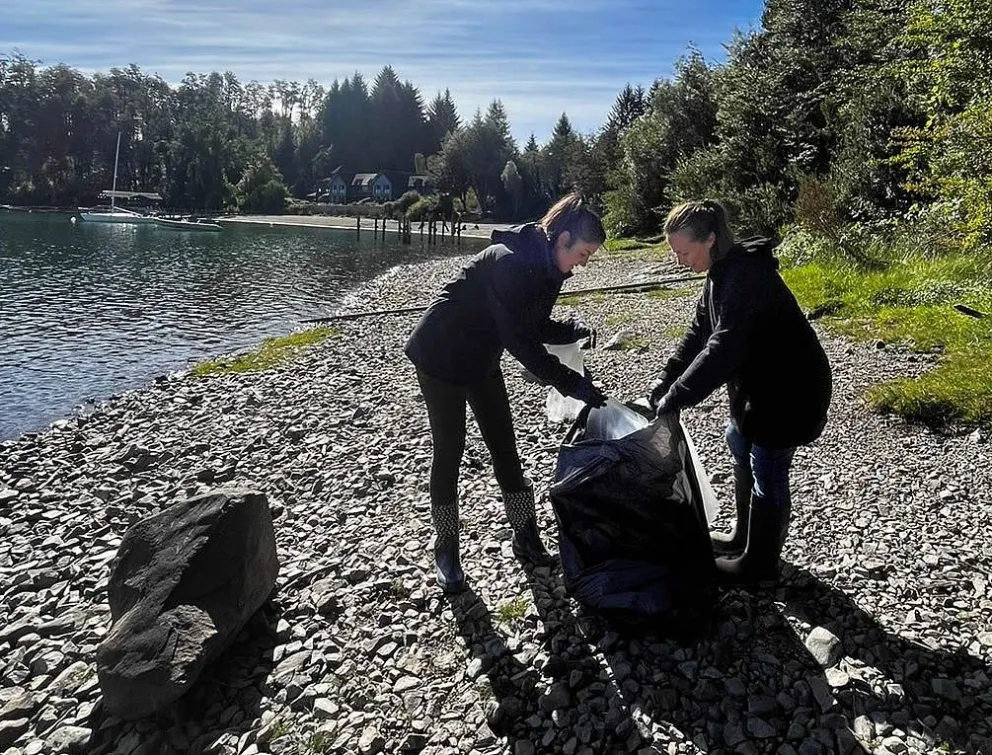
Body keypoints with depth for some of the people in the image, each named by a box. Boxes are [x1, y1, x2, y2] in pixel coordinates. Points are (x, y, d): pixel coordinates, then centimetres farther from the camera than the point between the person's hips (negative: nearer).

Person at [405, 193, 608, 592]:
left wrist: (570, 330, -14)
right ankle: (446, 549, 15)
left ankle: (526, 537, 19)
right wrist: (570, 383, -31)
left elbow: (534, 327, 6)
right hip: (440, 355, -8)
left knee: (504, 446, 8)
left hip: (481, 358, 8)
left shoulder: (548, 268, -2)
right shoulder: (510, 261, -30)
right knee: (449, 450, -1)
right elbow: (517, 339, -32)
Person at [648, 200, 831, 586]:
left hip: (791, 387, -10)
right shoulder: (722, 272, 3)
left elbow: (722, 349, -34)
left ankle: (759, 564, 20)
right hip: (761, 379, 10)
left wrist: (676, 397, -31)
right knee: (740, 443, 21)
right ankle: (744, 536, 39)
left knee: (767, 471, 1)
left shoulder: (746, 277, -28)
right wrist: (668, 378, -2)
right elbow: (700, 331, 7)